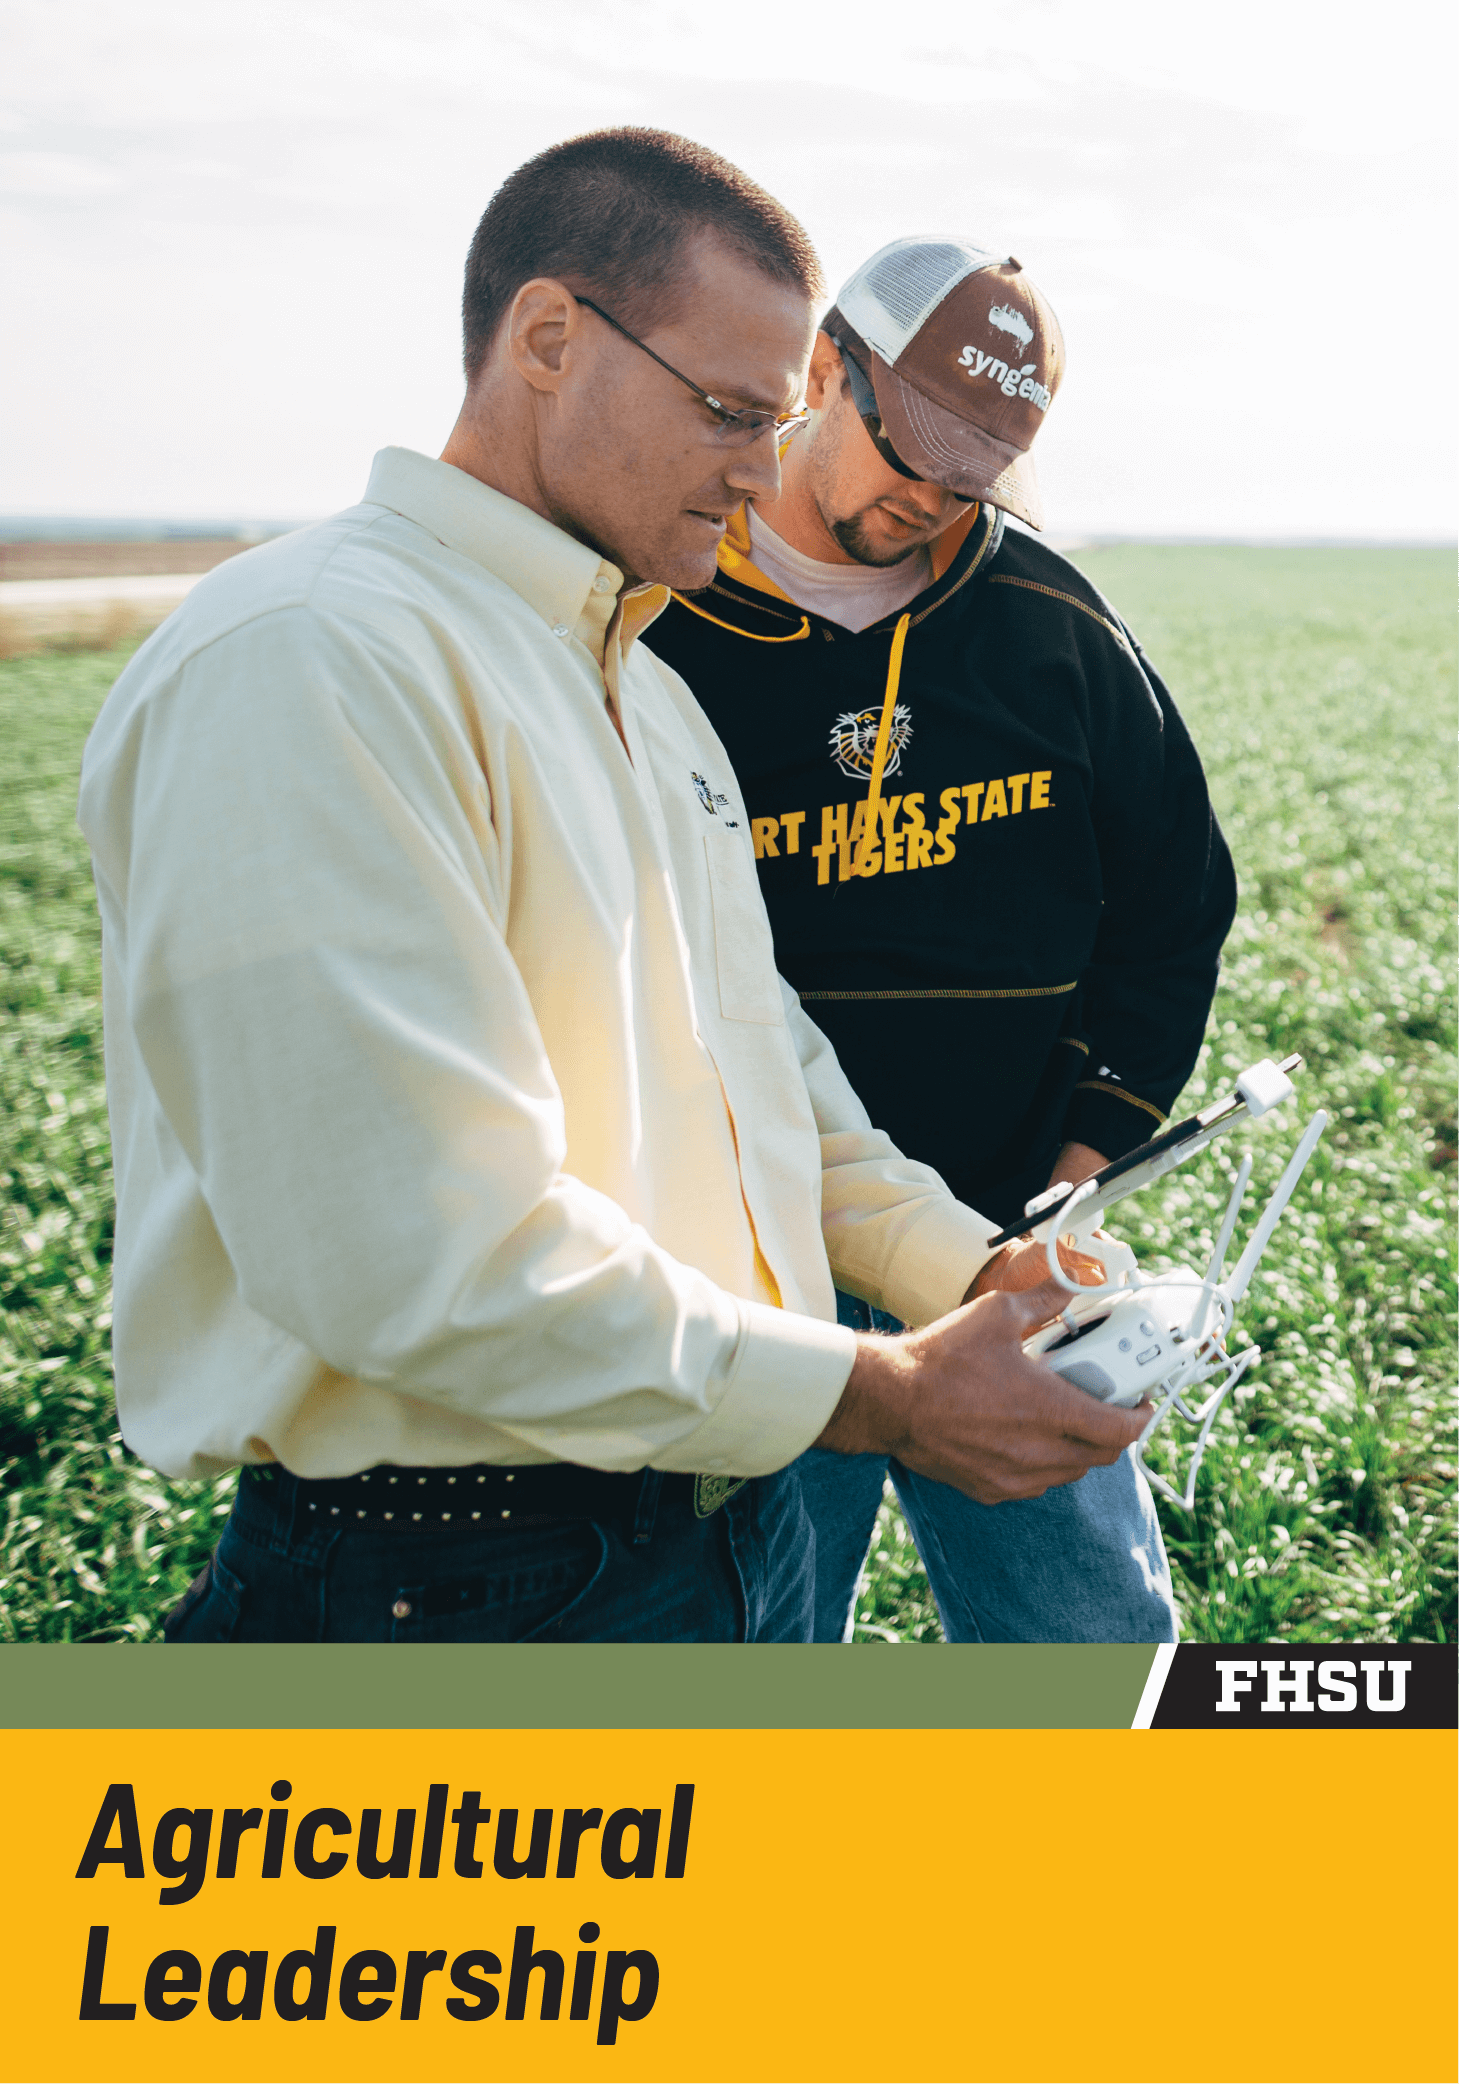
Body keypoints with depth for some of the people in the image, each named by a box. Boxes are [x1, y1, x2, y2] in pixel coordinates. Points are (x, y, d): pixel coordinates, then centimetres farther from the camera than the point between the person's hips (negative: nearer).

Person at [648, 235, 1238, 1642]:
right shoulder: (651, 626, -4)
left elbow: (1175, 904, 14)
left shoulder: (1054, 626, 5)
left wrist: (1092, 1144, 4)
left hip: (1003, 1251, 3)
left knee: (1096, 1621, 9)